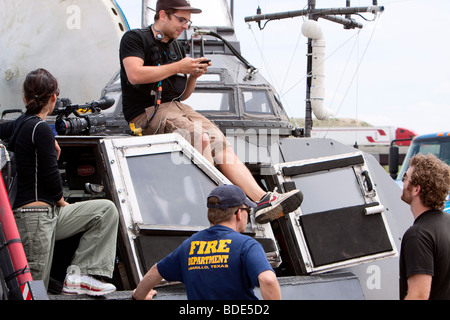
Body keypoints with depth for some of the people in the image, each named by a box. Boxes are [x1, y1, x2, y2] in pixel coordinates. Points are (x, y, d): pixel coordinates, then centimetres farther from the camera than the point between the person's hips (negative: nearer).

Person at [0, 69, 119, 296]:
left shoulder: (20, 124, 11)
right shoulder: (40, 129, -14)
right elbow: (50, 175, -14)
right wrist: (62, 202, 7)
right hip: (35, 216, -10)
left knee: (106, 210, 9)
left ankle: (78, 274, 0)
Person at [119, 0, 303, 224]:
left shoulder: (176, 47, 22)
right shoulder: (134, 38, 1)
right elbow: (134, 75, -18)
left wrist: (193, 76, 3)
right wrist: (177, 67, -12)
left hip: (176, 107, 7)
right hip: (146, 113, -7)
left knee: (220, 142, -16)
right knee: (199, 136, -31)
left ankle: (261, 198, -30)